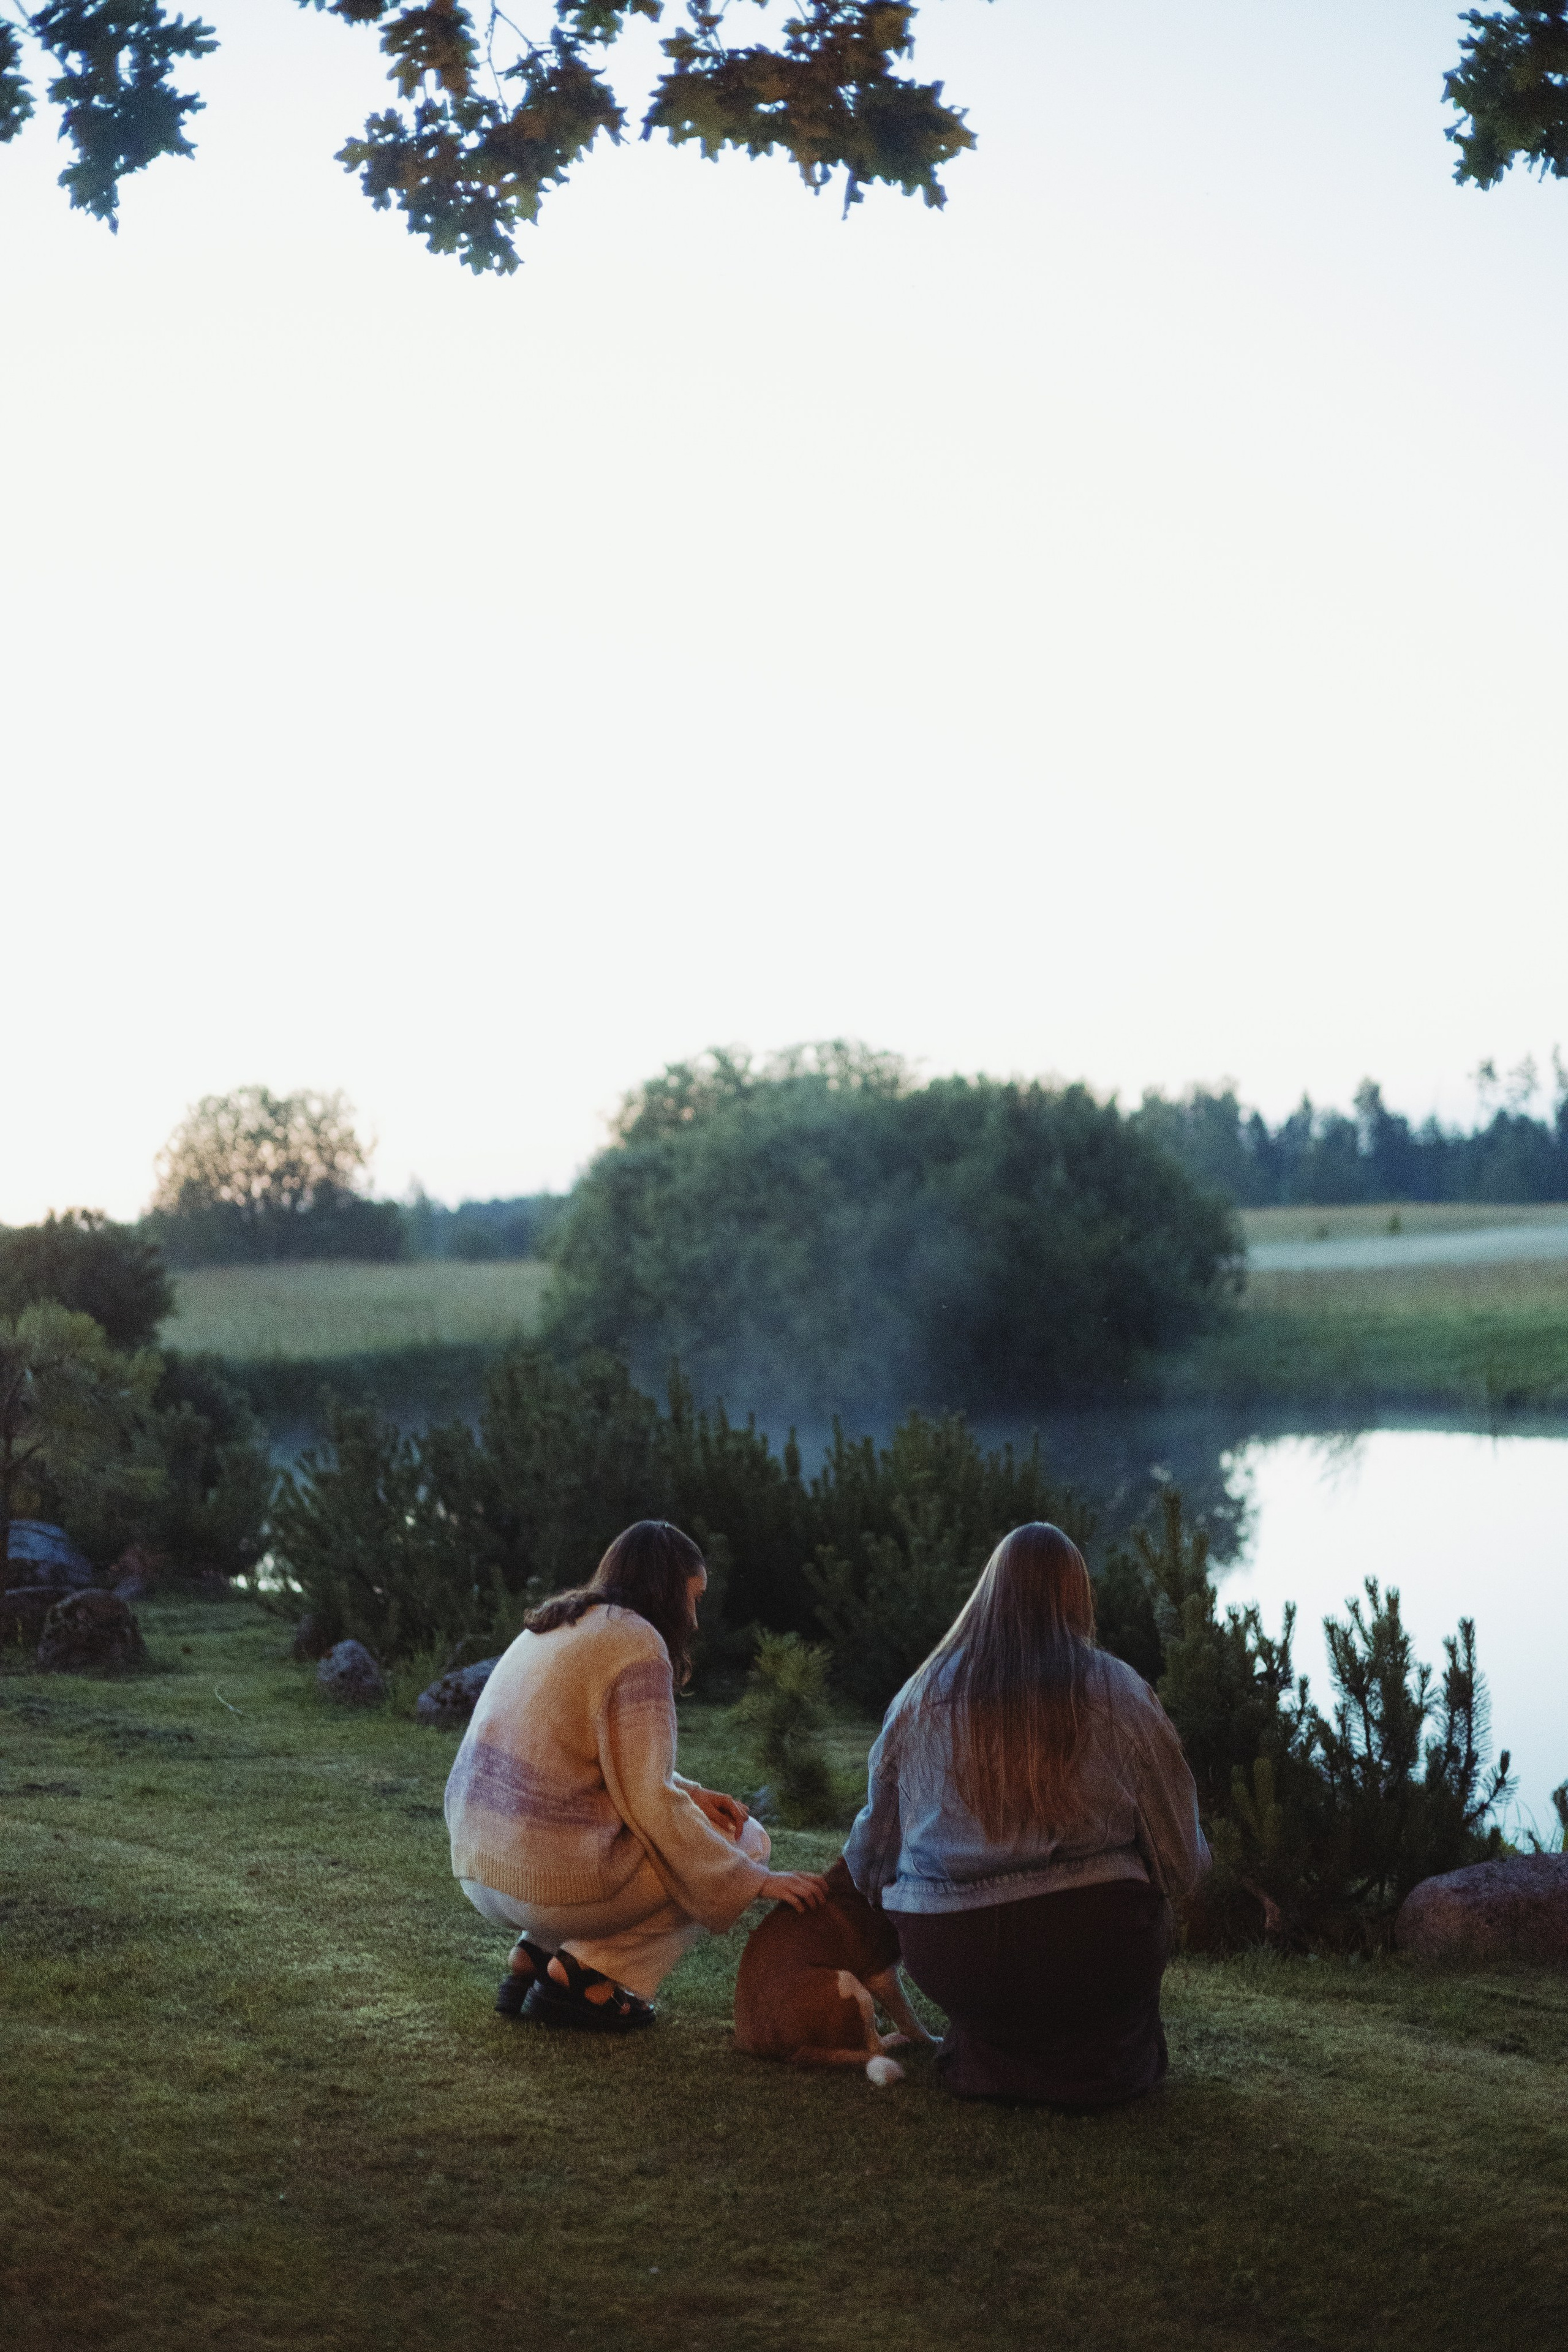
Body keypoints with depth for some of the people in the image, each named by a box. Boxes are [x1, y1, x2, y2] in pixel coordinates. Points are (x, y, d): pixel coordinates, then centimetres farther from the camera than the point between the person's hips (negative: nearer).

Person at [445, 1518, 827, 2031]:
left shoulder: (554, 1626, 16)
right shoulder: (638, 1642, -10)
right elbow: (651, 1802, -14)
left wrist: (688, 1794, 11)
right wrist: (754, 1881, -7)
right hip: (557, 1879, -9)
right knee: (745, 1840, 9)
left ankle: (532, 1956, 15)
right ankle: (588, 1973, -2)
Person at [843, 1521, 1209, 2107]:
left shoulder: (920, 1698, 4)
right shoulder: (1116, 1694, -4)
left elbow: (871, 1861, 14)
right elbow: (1179, 1862, 2)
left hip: (944, 1961, 2)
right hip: (1087, 1950, -2)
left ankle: (982, 2051, 11)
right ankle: (1097, 2058, 10)